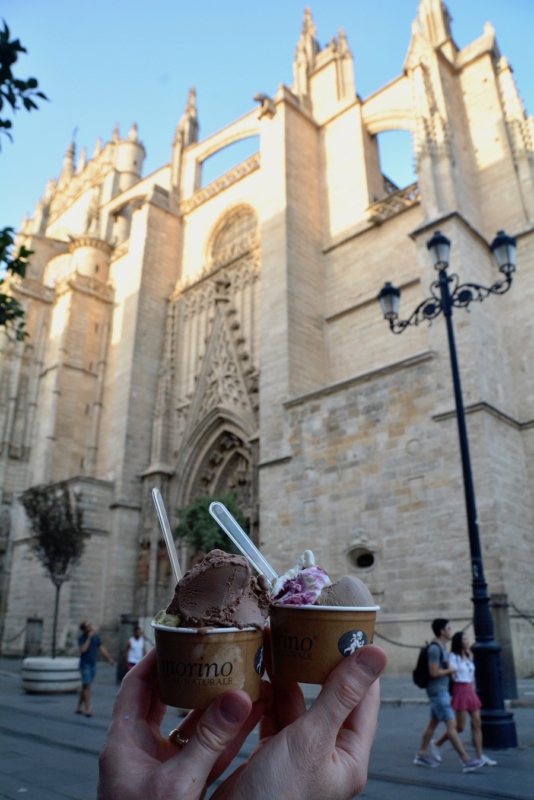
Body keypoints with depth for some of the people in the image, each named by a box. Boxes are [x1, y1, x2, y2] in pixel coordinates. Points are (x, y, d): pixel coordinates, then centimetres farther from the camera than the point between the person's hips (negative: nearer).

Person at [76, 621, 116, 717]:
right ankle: (88, 709, -10)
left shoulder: (96, 636, 6)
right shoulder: (82, 638, -10)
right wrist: (89, 638, -26)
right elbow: (83, 649, -27)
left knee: (85, 687, 13)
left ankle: (79, 707, 23)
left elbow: (101, 648, 12)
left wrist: (109, 658, 13)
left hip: (93, 664, 6)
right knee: (87, 686, -11)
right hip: (85, 664, -6)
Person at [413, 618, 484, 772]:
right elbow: (433, 672, -23)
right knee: (451, 724, -6)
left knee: (433, 723, 14)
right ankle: (466, 761, -3)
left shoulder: (441, 646, 12)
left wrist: (449, 669, 0)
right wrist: (450, 670, -8)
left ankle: (421, 755, 22)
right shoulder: (434, 648, -20)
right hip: (438, 691, -10)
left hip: (442, 690, 10)